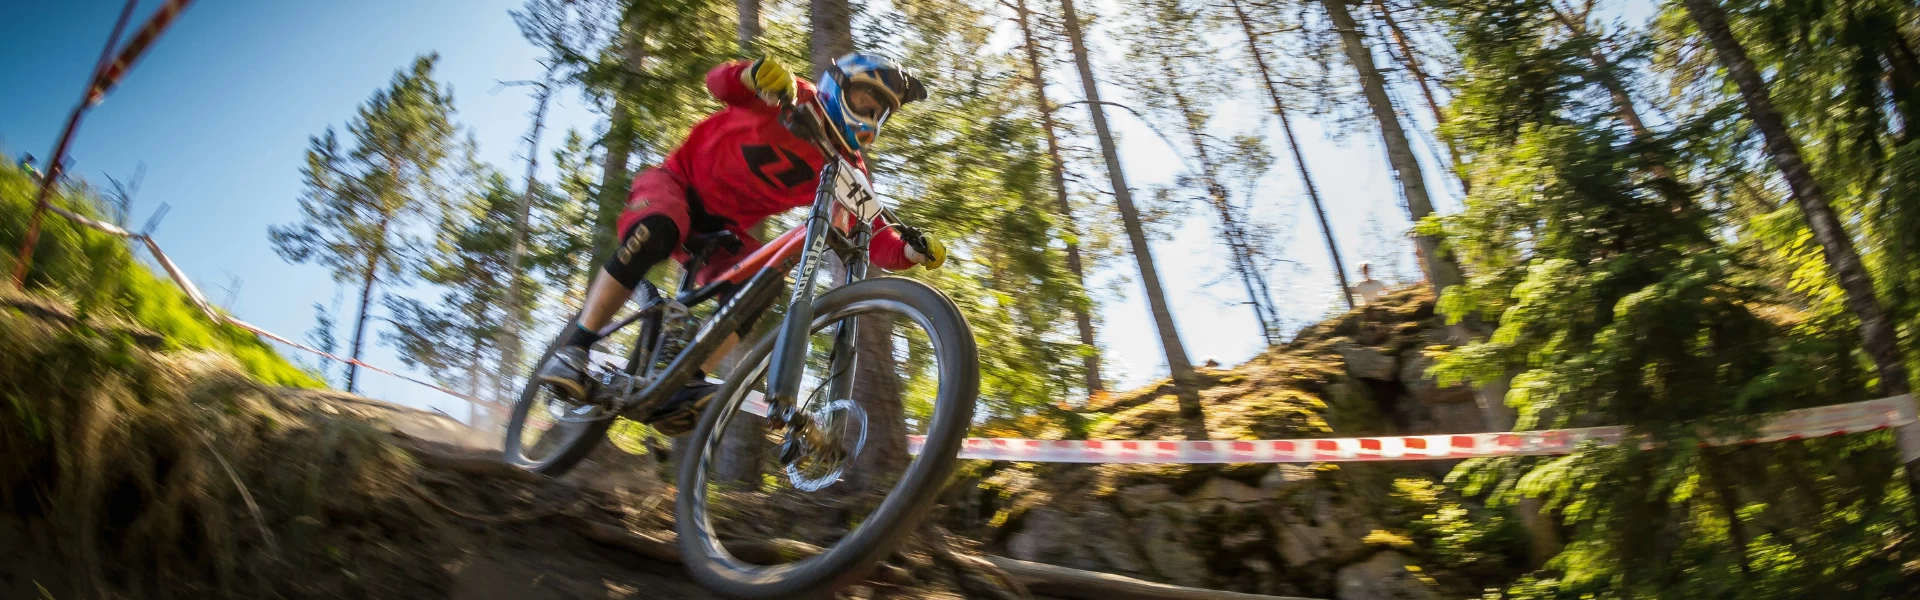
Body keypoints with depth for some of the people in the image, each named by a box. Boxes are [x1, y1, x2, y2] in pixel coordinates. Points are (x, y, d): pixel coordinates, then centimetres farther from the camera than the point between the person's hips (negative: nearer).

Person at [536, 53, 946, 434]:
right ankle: (574, 348, -26)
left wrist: (912, 250, -32)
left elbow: (873, 239, -12)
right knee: (657, 231, -36)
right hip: (678, 182, -4)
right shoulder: (795, 99, -14)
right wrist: (756, 72, -46)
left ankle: (681, 388, -24)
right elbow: (719, 81, -24)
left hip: (723, 228, 5)